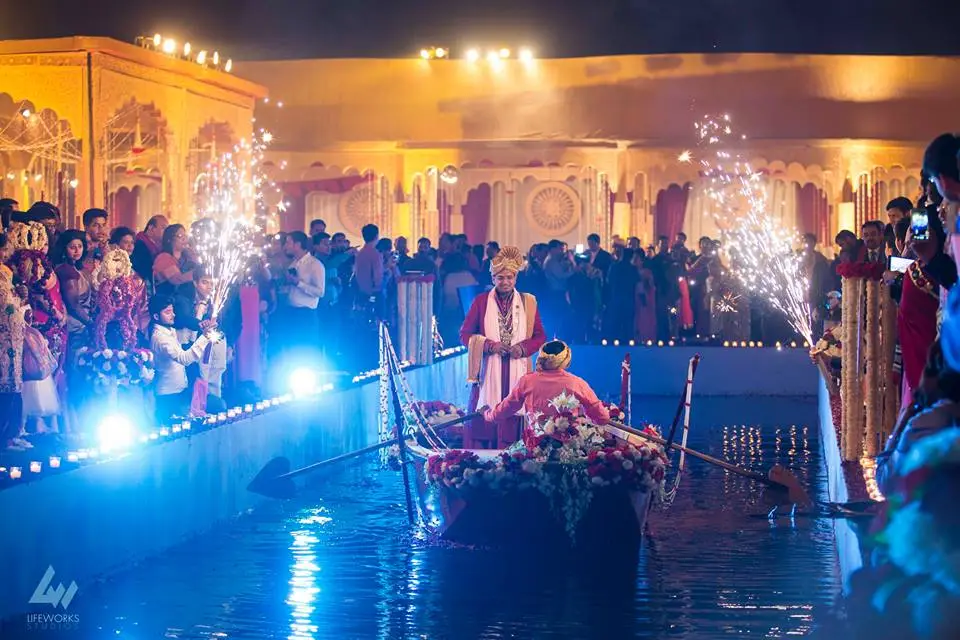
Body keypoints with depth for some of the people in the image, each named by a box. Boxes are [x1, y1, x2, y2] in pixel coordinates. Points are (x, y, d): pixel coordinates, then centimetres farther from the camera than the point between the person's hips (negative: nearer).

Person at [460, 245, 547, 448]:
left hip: (517, 373, 1)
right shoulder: (481, 301, 5)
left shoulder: (528, 302, 9)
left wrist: (523, 348, -10)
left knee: (514, 422, -4)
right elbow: (464, 334, 5)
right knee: (485, 420, -6)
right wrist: (489, 345, -11)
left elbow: (540, 336, 10)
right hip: (488, 372, -1)